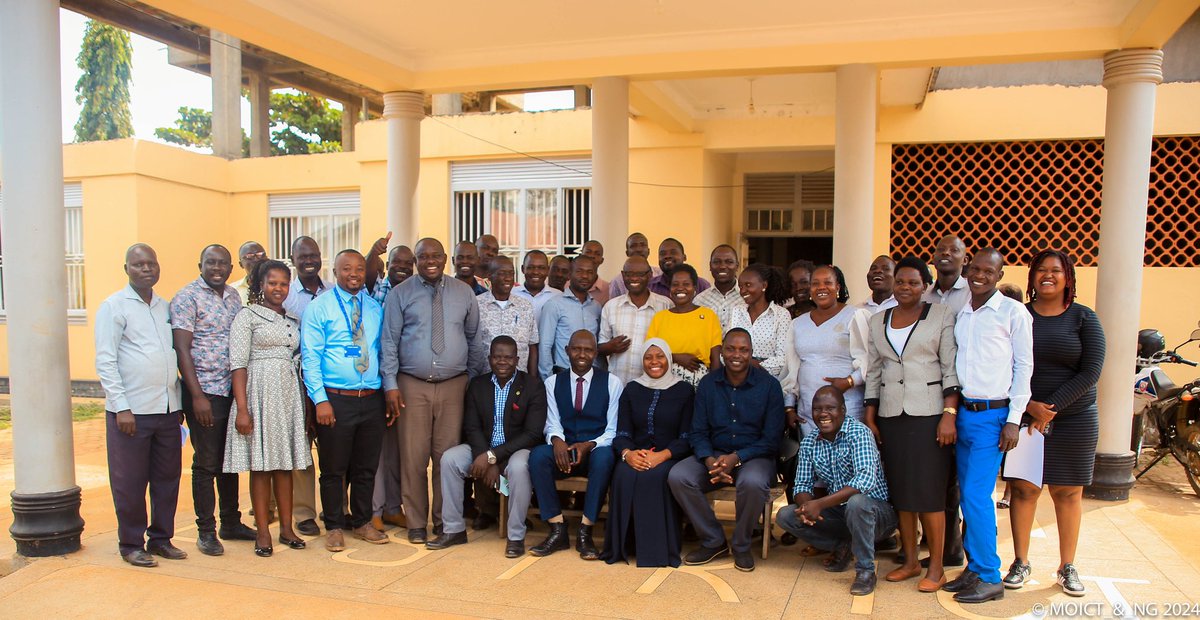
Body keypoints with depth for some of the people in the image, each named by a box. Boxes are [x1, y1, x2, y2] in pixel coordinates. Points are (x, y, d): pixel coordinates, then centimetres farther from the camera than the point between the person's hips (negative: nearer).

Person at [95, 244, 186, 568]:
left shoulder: (165, 307, 13)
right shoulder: (114, 306, -4)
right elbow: (105, 362, -9)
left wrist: (178, 400, 12)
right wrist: (122, 407, -14)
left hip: (168, 408, 6)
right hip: (131, 411, -5)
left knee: (168, 478, 11)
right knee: (130, 483, 4)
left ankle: (161, 538, 24)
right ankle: (131, 544, 17)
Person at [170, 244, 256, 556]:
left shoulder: (234, 296, 12)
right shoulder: (187, 297, -7)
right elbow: (182, 349, -12)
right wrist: (197, 395, -16)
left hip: (233, 390, 6)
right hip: (205, 392, -6)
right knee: (206, 464, 2)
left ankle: (231, 523, 27)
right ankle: (206, 531, 13)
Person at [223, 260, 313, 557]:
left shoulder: (294, 320, 14)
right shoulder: (247, 316, -2)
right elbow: (238, 363, -8)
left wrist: (308, 403, 8)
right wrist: (242, 408, -15)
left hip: (289, 393, 5)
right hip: (259, 392, -5)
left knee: (286, 463, 9)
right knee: (260, 464, -1)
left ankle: (287, 527, 17)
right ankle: (263, 532, 8)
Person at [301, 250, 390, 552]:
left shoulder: (375, 308, 11)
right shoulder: (319, 307, -2)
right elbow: (310, 356, -7)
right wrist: (320, 400, -14)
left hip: (372, 400, 4)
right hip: (336, 399, -4)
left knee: (366, 467, 13)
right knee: (334, 468, 6)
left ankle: (362, 522, 28)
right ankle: (334, 527, 22)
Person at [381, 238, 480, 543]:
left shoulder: (464, 293, 8)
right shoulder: (400, 294, 2)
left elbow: (473, 336, 15)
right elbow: (389, 341, 1)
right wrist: (390, 384, -6)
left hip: (453, 384, 2)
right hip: (412, 384, -1)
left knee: (448, 455, 4)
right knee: (413, 456, 1)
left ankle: (445, 521, 19)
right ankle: (416, 524, 15)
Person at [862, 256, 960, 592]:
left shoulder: (941, 315, 2)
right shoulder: (877, 321, 12)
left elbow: (951, 368, -3)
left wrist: (949, 413, -11)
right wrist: (869, 418, 9)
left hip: (929, 413, -4)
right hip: (891, 416, 4)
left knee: (929, 491, -4)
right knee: (900, 490, 7)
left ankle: (936, 567, 8)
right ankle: (910, 561, 19)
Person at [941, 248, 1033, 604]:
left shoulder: (1013, 313, -4)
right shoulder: (959, 314, 12)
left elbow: (1024, 365, -5)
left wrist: (1013, 420, -9)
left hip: (993, 415, -6)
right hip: (963, 413, 6)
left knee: (976, 496, -9)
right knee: (968, 497, 9)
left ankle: (989, 577, 2)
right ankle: (974, 567, 19)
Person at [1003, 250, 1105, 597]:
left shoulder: (1083, 318, 1)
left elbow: (1090, 373, -6)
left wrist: (1051, 408, -13)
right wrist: (1029, 406, -15)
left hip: (1074, 418, 0)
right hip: (1024, 416, 0)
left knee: (1068, 492, 7)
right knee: (1024, 489, 2)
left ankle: (1067, 567, 19)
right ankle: (1021, 562, 14)